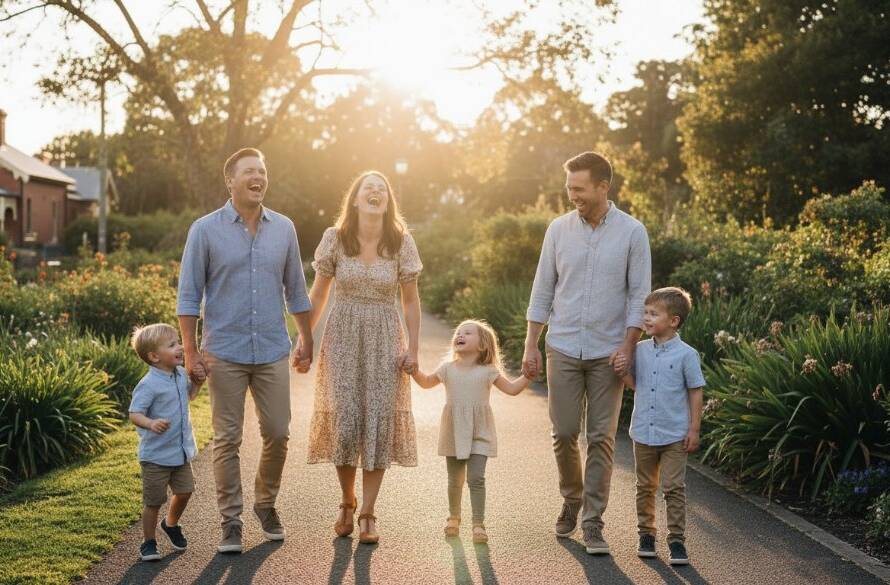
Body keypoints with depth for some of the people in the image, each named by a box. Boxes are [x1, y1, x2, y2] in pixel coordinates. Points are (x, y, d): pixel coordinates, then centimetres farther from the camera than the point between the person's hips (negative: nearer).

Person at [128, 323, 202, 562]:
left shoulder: (181, 374, 4)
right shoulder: (149, 385, -21)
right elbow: (134, 414, -26)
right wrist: (151, 423, -45)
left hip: (181, 452, 7)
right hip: (156, 455, -7)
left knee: (184, 491, 14)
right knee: (154, 501, 3)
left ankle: (171, 524, 42)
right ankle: (148, 542, 20)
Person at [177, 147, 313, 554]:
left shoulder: (284, 229, 6)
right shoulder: (206, 230, -3)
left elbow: (295, 291, 14)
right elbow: (189, 295, -2)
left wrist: (307, 343, 14)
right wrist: (191, 351, -7)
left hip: (273, 352, 3)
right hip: (225, 353, -3)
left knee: (278, 434, 6)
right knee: (227, 440, 2)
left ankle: (266, 504, 27)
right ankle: (231, 521, 12)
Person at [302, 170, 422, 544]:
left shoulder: (401, 242, -2)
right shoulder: (335, 239, -2)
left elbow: (410, 301, 3)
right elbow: (318, 295, 6)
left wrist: (413, 348, -2)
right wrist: (304, 338, 4)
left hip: (384, 339, 0)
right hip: (342, 335, 0)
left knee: (379, 420, -3)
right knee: (343, 419, -5)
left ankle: (367, 514, 7)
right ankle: (347, 503, 18)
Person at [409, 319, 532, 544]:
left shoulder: (487, 372, -1)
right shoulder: (447, 369, 4)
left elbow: (512, 389, 4)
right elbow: (426, 382, 20)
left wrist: (528, 375, -8)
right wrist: (414, 370, 5)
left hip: (479, 435, -2)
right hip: (454, 433, 2)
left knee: (476, 479, -11)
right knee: (455, 480, 12)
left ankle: (478, 524, -5)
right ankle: (454, 517, 32)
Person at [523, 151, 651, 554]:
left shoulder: (632, 232, -3)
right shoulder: (559, 229, 3)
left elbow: (639, 295, -2)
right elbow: (543, 290, 7)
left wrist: (628, 347, -10)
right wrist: (531, 345, 4)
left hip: (608, 352, -2)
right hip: (563, 347, 2)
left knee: (601, 438, 0)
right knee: (564, 432, 4)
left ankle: (593, 522, 7)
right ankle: (571, 499, 29)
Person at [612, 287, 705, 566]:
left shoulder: (686, 354, -10)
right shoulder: (640, 350, 2)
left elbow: (695, 393, -5)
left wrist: (694, 430, -6)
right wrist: (624, 371, -8)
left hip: (674, 436, -4)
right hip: (643, 434, 4)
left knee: (674, 488, -2)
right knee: (645, 487, 14)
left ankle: (676, 540, 5)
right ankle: (646, 534, 26)